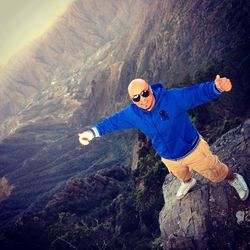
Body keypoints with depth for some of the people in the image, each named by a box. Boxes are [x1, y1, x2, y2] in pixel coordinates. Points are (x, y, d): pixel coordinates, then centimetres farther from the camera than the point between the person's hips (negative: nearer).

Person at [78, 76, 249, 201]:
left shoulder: (172, 98, -32)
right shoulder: (133, 113, -17)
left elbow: (198, 93, -41)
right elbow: (114, 121, -2)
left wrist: (216, 87, -62)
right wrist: (94, 132, -7)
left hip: (193, 150, -5)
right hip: (169, 159, 5)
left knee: (217, 174, 17)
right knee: (181, 175, 36)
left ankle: (234, 179, 52)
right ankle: (188, 182, 74)